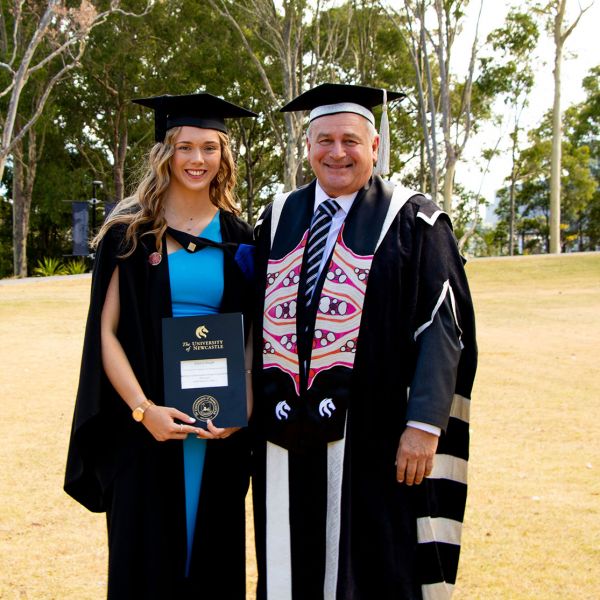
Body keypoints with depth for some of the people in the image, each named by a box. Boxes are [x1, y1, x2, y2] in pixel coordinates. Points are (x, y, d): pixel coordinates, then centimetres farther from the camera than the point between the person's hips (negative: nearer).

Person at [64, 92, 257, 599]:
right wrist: (143, 408, -15)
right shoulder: (130, 233, -1)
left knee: (214, 556, 10)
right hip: (144, 422, -2)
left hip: (220, 425, 2)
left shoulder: (238, 239, 7)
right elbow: (106, 331, -4)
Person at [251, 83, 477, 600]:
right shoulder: (278, 220, 11)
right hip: (286, 439, 4)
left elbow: (443, 326, -9)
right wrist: (249, 411, 7)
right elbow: (258, 316, 14)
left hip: (373, 439, -4)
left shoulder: (412, 223, -3)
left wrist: (424, 425, -17)